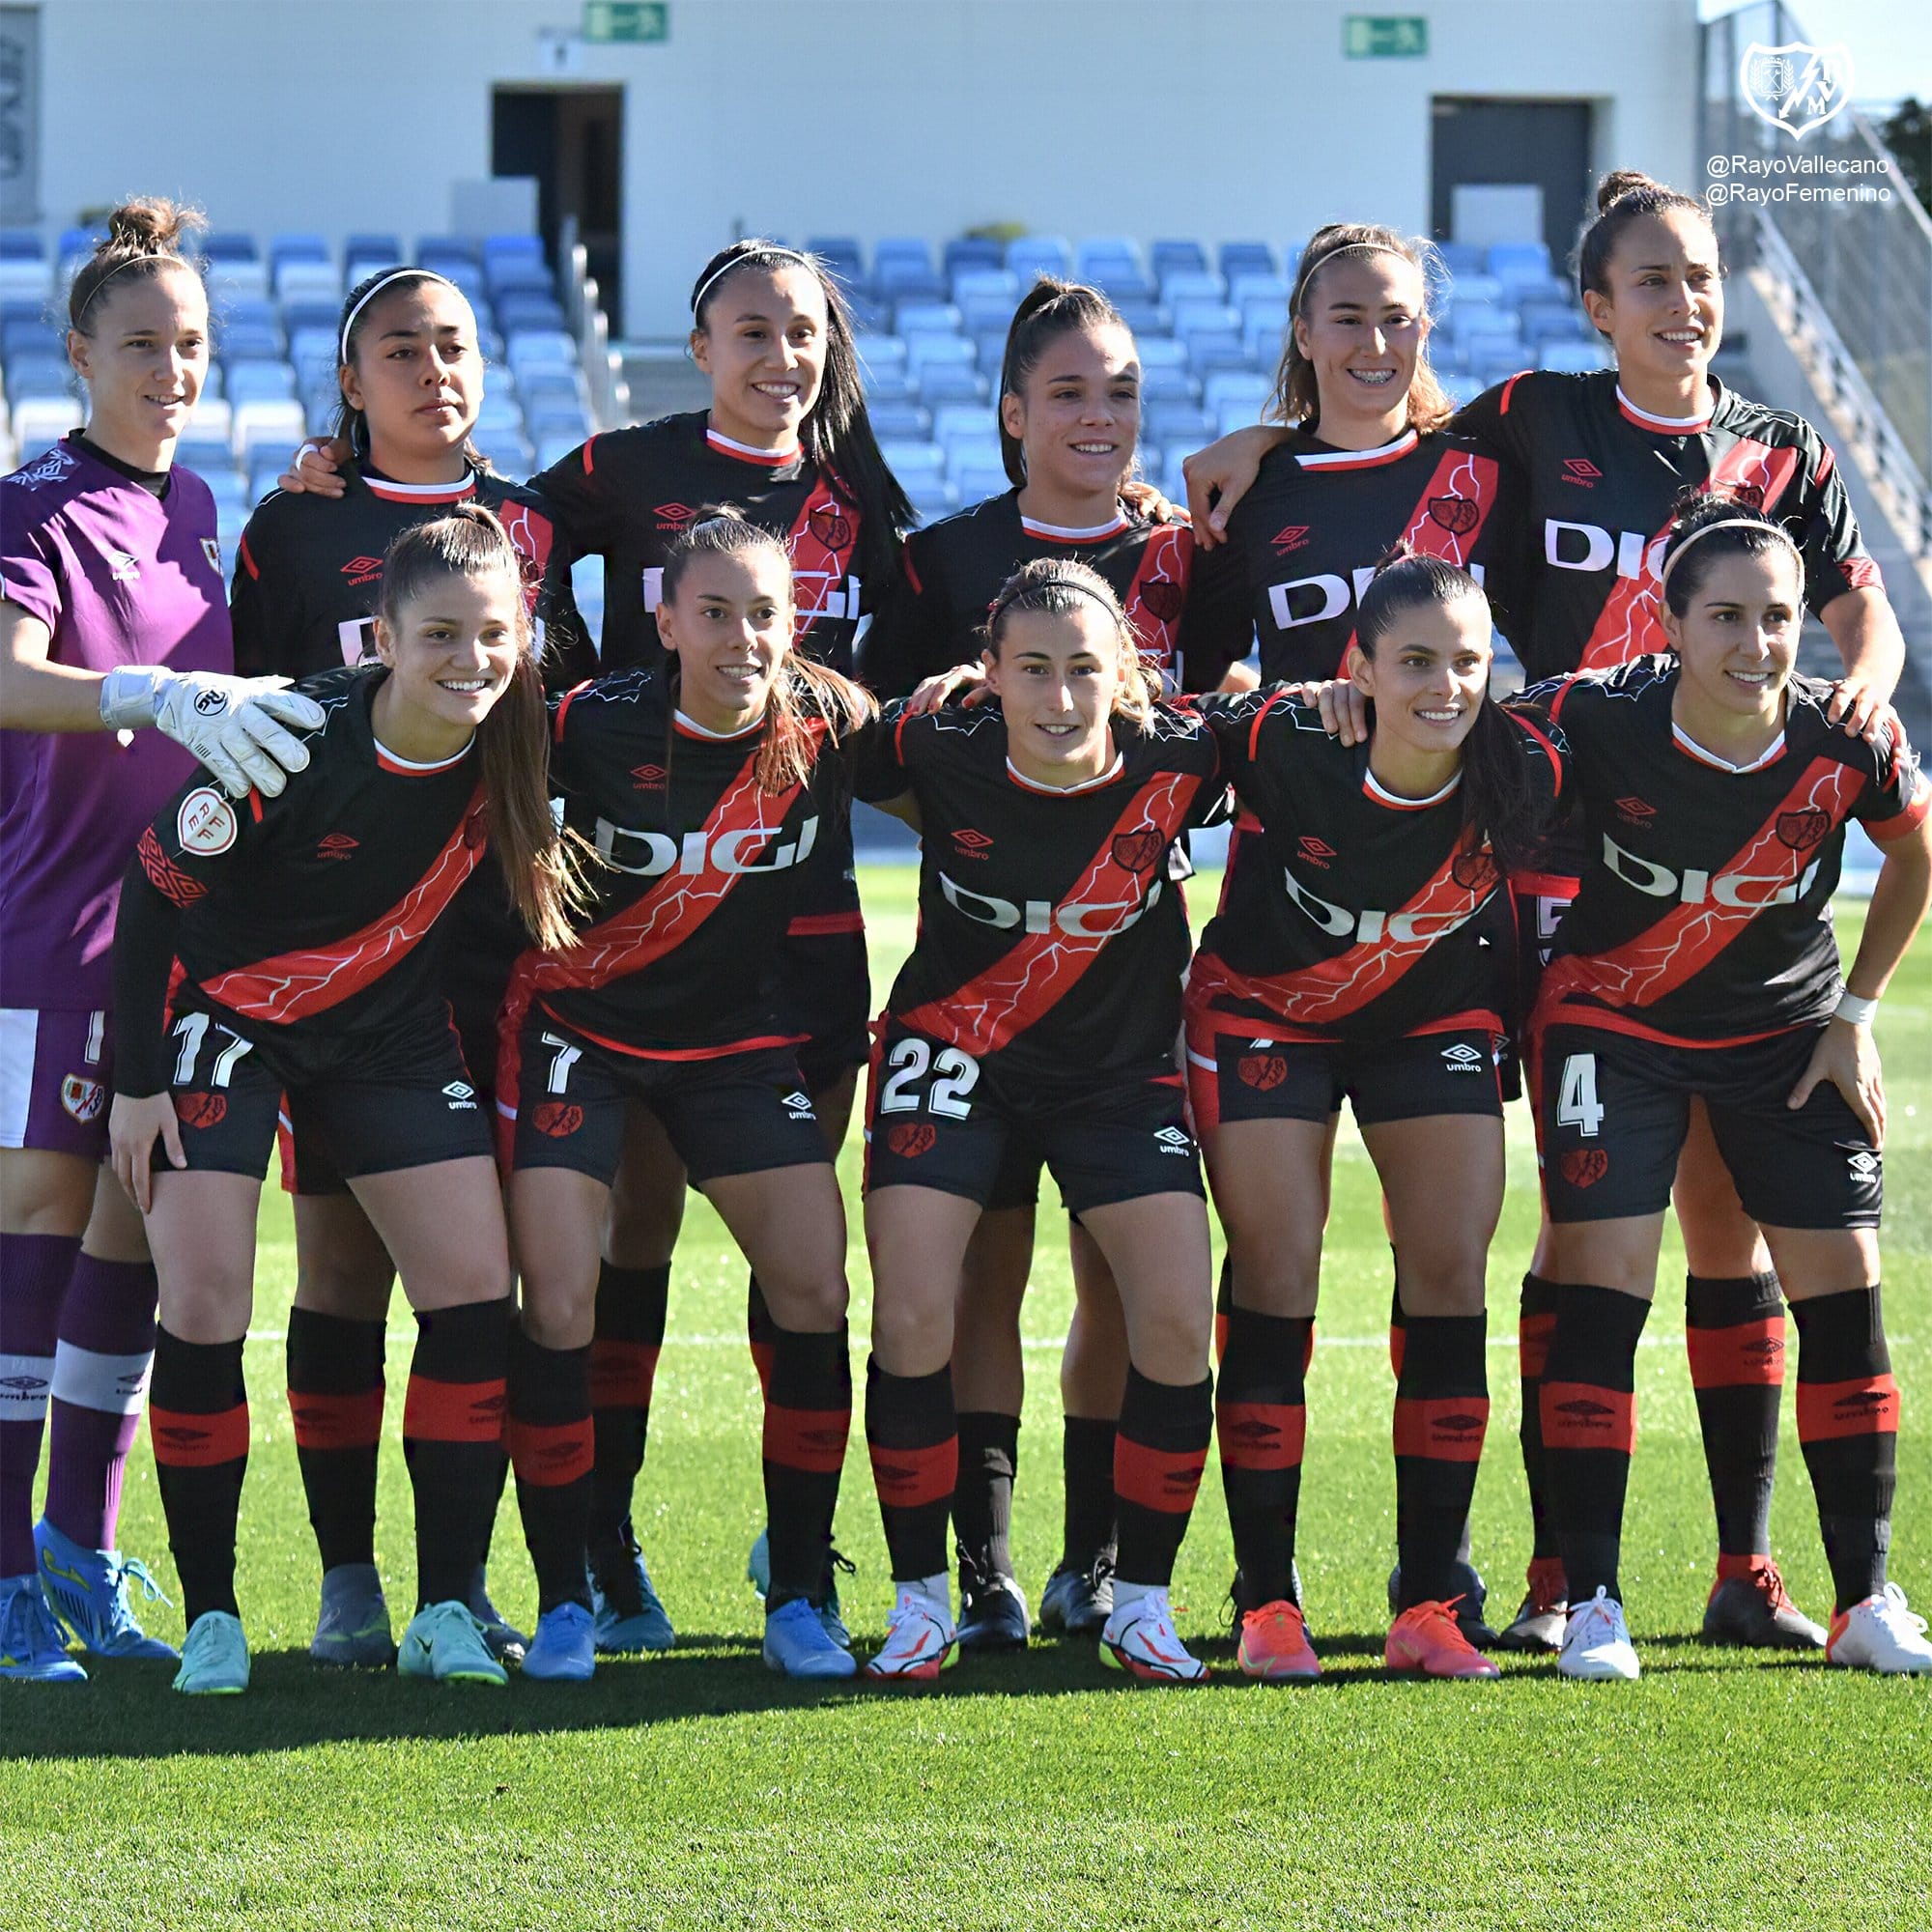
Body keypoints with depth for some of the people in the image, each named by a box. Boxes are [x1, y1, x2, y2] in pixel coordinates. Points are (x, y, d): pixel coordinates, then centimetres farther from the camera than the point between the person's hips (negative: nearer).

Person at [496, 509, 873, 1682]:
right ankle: (565, 1600, 2)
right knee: (559, 1306, -12)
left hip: (742, 1036, 2)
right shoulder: (594, 727, -22)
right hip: (583, 1027, -2)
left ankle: (800, 1597, 6)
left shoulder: (826, 727, -15)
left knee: (815, 1294, -8)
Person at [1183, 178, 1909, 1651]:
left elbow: (1864, 613, 7)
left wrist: (1864, 685, -14)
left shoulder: (1784, 456, 9)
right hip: (1569, 865, -2)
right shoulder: (1537, 423, 3)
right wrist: (1261, 442, -2)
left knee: (1731, 1221, 2)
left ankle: (1748, 1570, 7)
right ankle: (1558, 1569, 0)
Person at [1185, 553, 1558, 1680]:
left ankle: (1431, 1604, 1)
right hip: (1267, 1008, -2)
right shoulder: (1283, 746, -30)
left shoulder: (1526, 773, -23)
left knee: (1452, 1277, -6)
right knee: (1278, 1275, -8)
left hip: (1435, 1017, 2)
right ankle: (1268, 1603, -2)